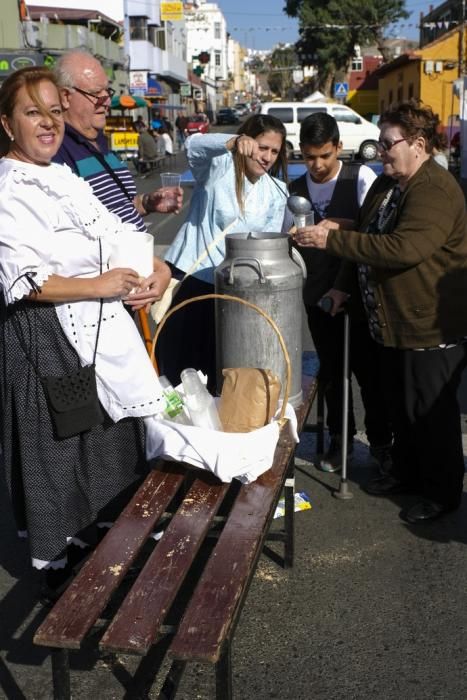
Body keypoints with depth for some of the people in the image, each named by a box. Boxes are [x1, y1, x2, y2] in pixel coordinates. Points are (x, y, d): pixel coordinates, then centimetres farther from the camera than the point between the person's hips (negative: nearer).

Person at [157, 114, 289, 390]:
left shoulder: (277, 193, 7)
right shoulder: (219, 165, -6)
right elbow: (195, 144, -27)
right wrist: (234, 141, -46)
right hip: (190, 277, -3)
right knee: (176, 361, 4)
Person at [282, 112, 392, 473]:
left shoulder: (361, 177, -9)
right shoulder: (295, 189, 6)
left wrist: (343, 227, -34)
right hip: (318, 293, 4)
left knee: (370, 369, 5)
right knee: (331, 371, 15)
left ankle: (381, 441, 23)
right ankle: (339, 439, 32)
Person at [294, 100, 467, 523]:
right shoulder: (387, 184, 11)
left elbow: (405, 248, -33)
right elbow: (367, 238, 20)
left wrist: (332, 240, -30)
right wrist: (344, 285, 9)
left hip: (431, 326, -9)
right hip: (392, 322, 9)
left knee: (431, 411, 3)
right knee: (400, 405, 19)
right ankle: (406, 473, 38)